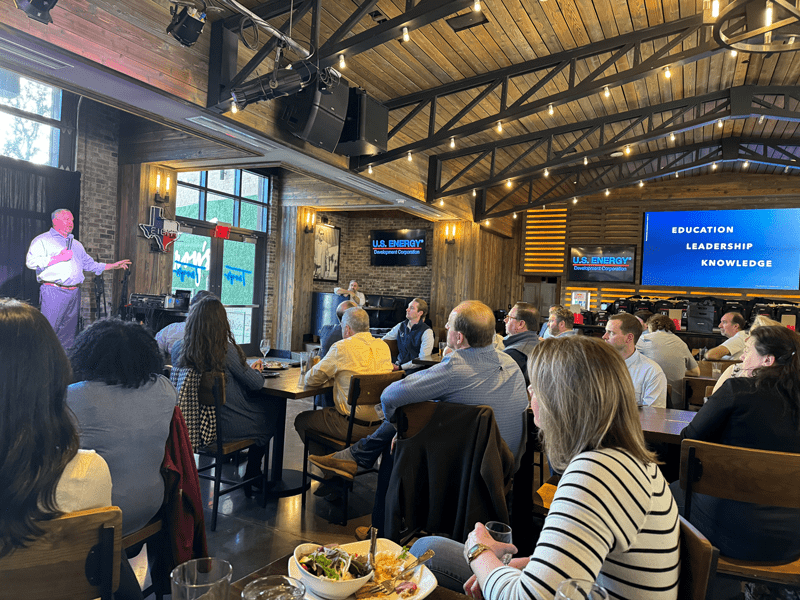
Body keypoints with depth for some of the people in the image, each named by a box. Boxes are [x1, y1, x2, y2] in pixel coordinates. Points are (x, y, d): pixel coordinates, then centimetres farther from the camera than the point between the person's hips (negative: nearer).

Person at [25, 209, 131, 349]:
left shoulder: (77, 244, 25)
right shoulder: (42, 240, 3)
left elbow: (90, 264, 28)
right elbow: (31, 262, -9)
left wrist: (113, 265, 21)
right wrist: (59, 258, -13)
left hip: (74, 293, 7)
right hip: (53, 292, -6)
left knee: (68, 335, 10)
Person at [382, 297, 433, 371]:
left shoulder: (427, 332, -7)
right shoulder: (401, 326, 11)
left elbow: (423, 359, -13)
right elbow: (384, 339, 22)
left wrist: (399, 367, -18)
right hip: (398, 364, 5)